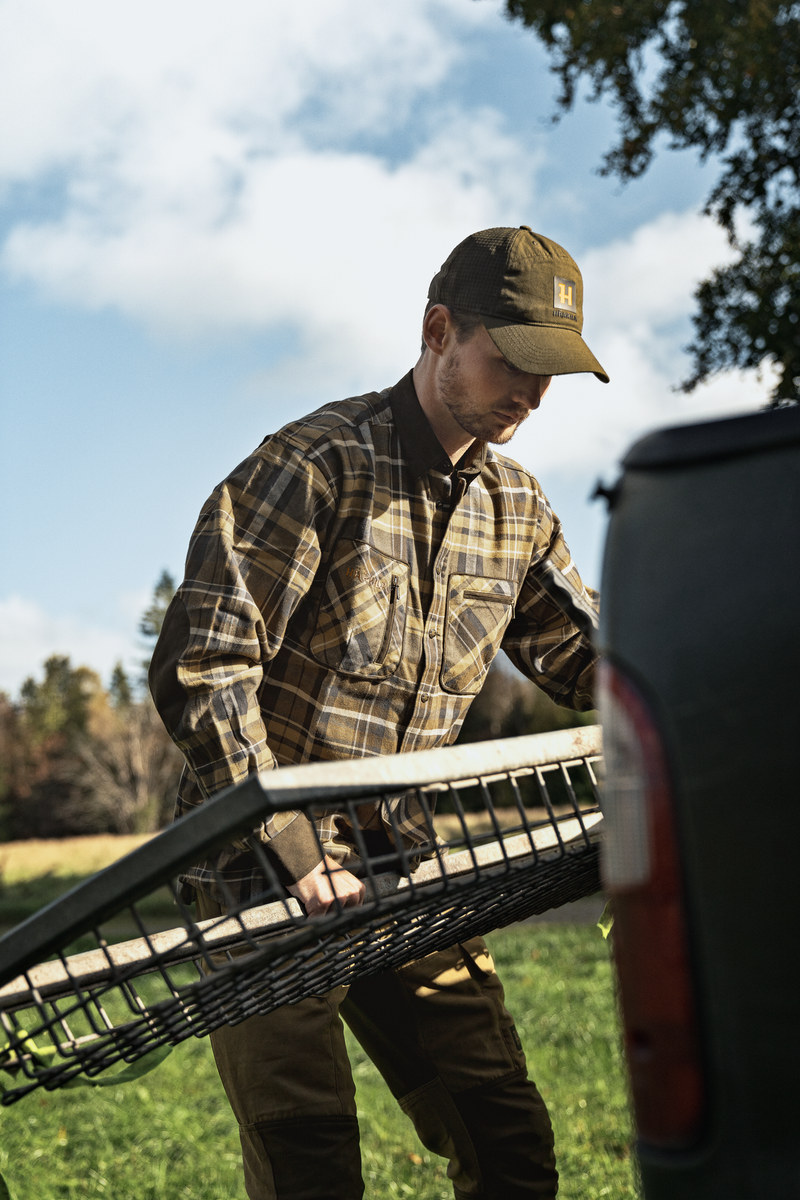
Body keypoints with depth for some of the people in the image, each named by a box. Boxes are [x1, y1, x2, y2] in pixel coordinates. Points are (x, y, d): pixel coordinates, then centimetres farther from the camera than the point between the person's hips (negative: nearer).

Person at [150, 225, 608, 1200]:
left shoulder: (518, 507, 7)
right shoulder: (315, 464, -15)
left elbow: (587, 658, 15)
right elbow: (200, 673, -20)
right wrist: (297, 852, -23)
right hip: (263, 873, -6)